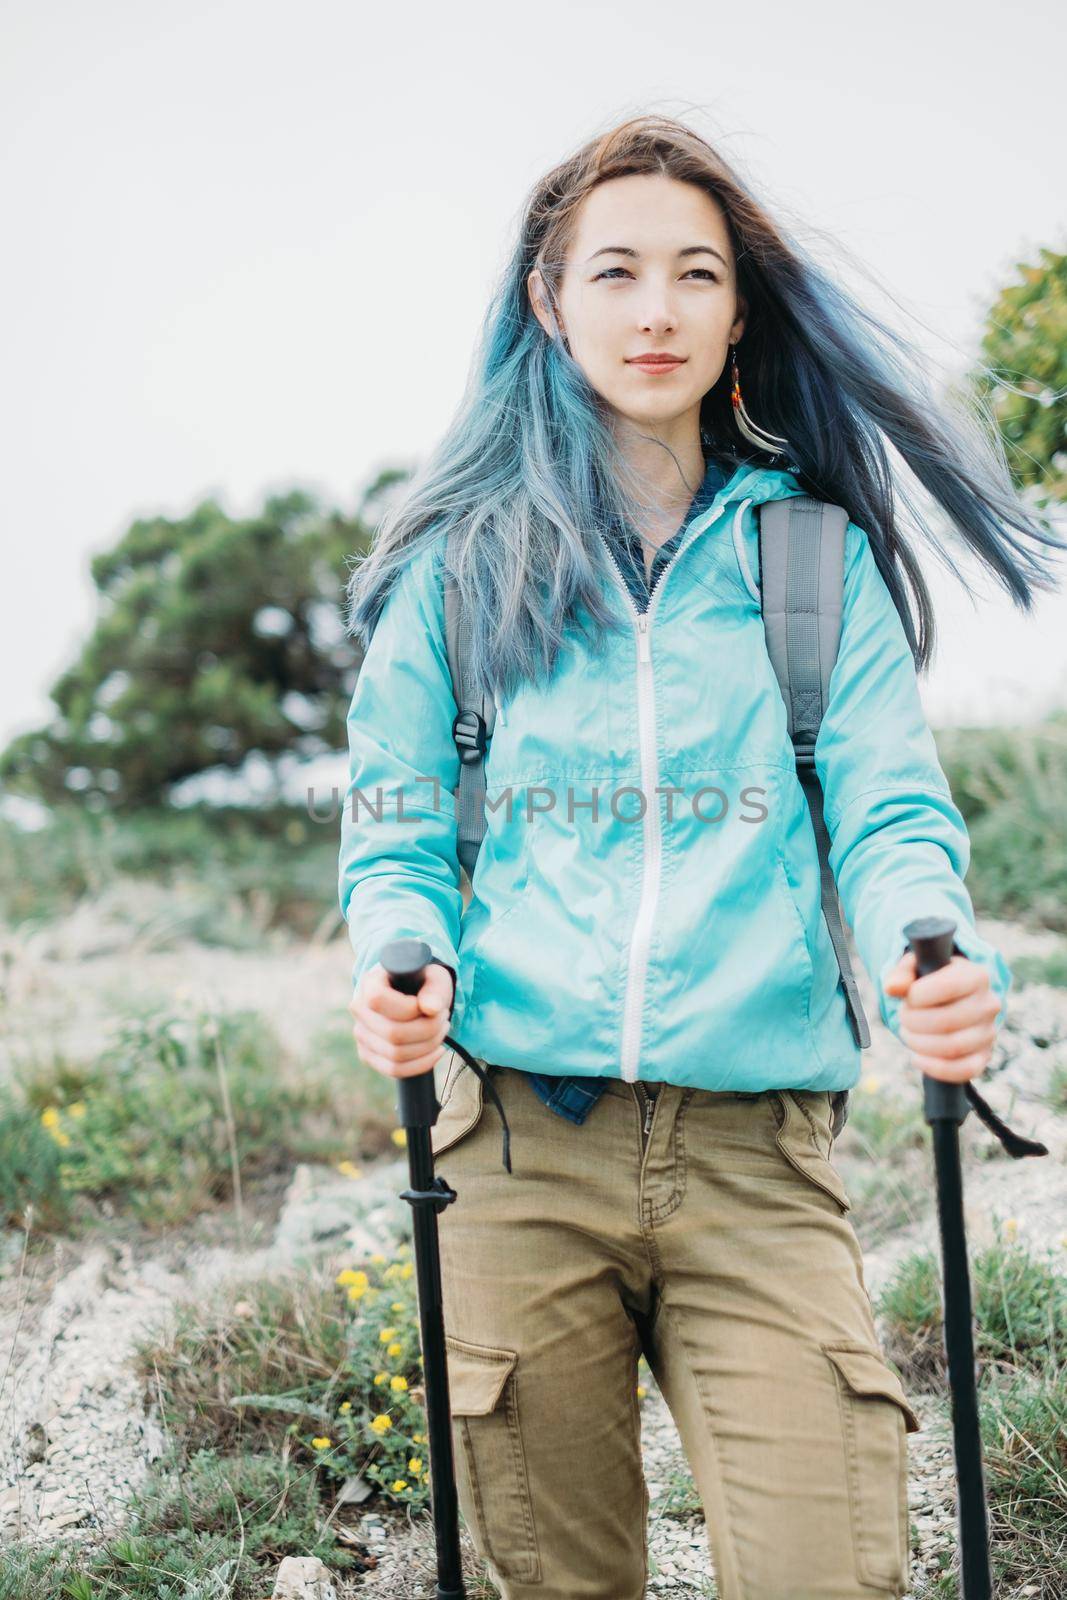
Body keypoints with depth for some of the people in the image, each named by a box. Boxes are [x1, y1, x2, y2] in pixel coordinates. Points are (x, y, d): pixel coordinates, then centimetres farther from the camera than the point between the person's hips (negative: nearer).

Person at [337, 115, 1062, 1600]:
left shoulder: (820, 557, 10)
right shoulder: (460, 561, 10)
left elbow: (891, 815, 2)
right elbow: (398, 831, 10)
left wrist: (936, 955, -20)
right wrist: (403, 960, -13)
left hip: (760, 1152, 0)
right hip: (521, 1141, 1)